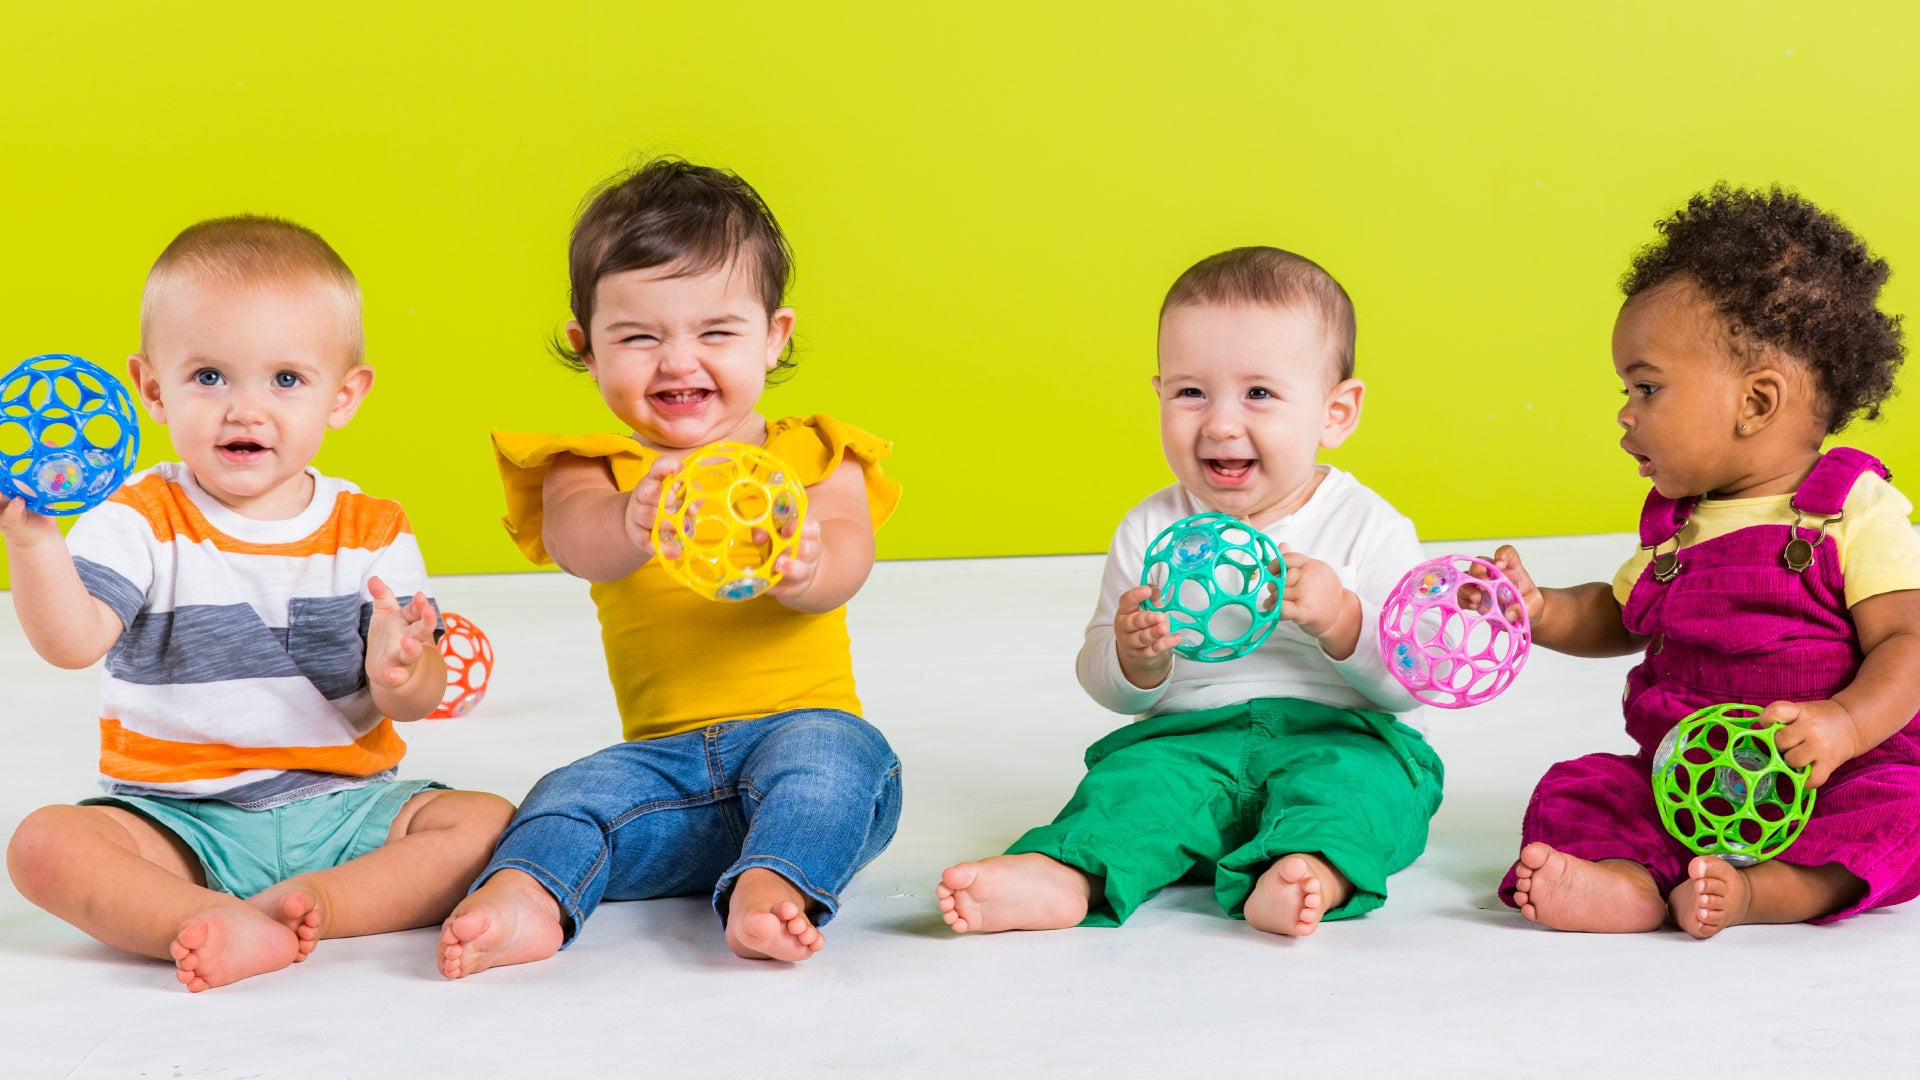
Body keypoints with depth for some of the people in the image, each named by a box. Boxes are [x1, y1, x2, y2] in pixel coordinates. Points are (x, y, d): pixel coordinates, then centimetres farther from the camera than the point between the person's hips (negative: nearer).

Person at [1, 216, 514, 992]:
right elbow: (73, 642, -20)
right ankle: (232, 928, -40)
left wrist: (401, 672, -29)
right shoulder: (139, 522, -2)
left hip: (341, 809, 1)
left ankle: (305, 904, -30)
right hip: (179, 820, -1)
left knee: (487, 821, -20)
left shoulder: (372, 533, 1)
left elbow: (419, 701, -4)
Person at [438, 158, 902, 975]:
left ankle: (770, 889, -51)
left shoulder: (814, 458, 9)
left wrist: (802, 566, -41)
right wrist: (635, 523, -46)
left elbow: (844, 561, -13)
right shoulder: (596, 471, 8)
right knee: (581, 789, -26)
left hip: (806, 731, -1)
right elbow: (574, 541, -18)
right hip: (667, 760, 1)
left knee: (834, 749, -32)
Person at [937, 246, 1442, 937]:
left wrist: (1340, 620, -21)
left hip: (1334, 735, -1)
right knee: (1138, 776, -27)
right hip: (1190, 736, 2)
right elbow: (1103, 685, 10)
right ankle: (1066, 876, -49)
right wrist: (1135, 657, -14)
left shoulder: (1371, 529, 0)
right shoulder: (1150, 531, 6)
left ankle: (1316, 872, -57)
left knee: (1363, 774, -32)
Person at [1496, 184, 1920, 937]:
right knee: (1576, 789, -15)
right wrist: (1542, 613, 5)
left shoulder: (1857, 514, -7)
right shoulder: (1677, 523, 12)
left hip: (1826, 784, -5)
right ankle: (1633, 882, -41)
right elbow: (1618, 617, 26)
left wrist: (1845, 723, -33)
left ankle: (1764, 890, -47)